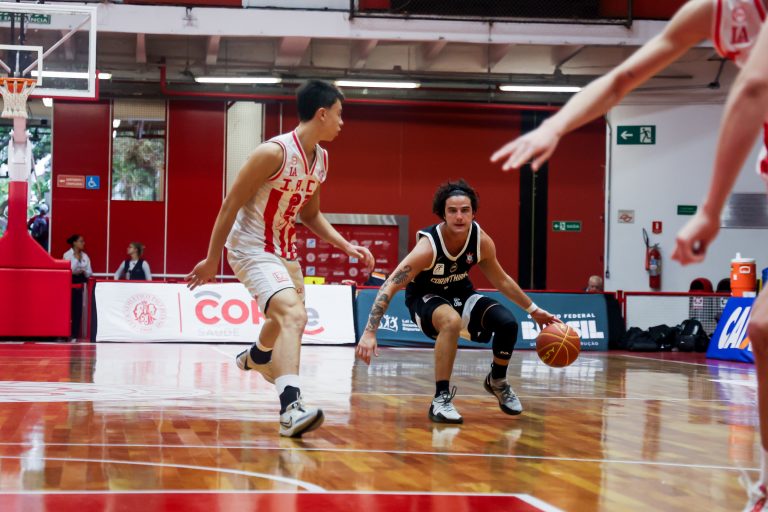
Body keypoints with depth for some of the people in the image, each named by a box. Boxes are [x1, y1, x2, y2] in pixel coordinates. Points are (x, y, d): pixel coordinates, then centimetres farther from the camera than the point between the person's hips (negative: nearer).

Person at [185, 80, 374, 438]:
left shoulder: (321, 159, 4)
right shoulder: (274, 152, -23)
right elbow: (231, 204, -18)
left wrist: (346, 246, 5)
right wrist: (212, 260, -15)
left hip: (283, 249, 9)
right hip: (251, 249, -9)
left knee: (290, 317, 28)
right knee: (293, 315, -29)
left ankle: (256, 357, 60)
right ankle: (290, 408, -39)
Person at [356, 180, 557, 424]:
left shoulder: (481, 241, -17)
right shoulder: (428, 246, -32)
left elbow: (501, 280, 4)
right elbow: (389, 287, -32)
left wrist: (533, 310, 9)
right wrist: (369, 333, -40)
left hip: (460, 294, 5)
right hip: (425, 299, -5)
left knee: (508, 323, -15)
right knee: (452, 321, -38)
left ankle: (497, 381, 17)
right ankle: (441, 399, -28)